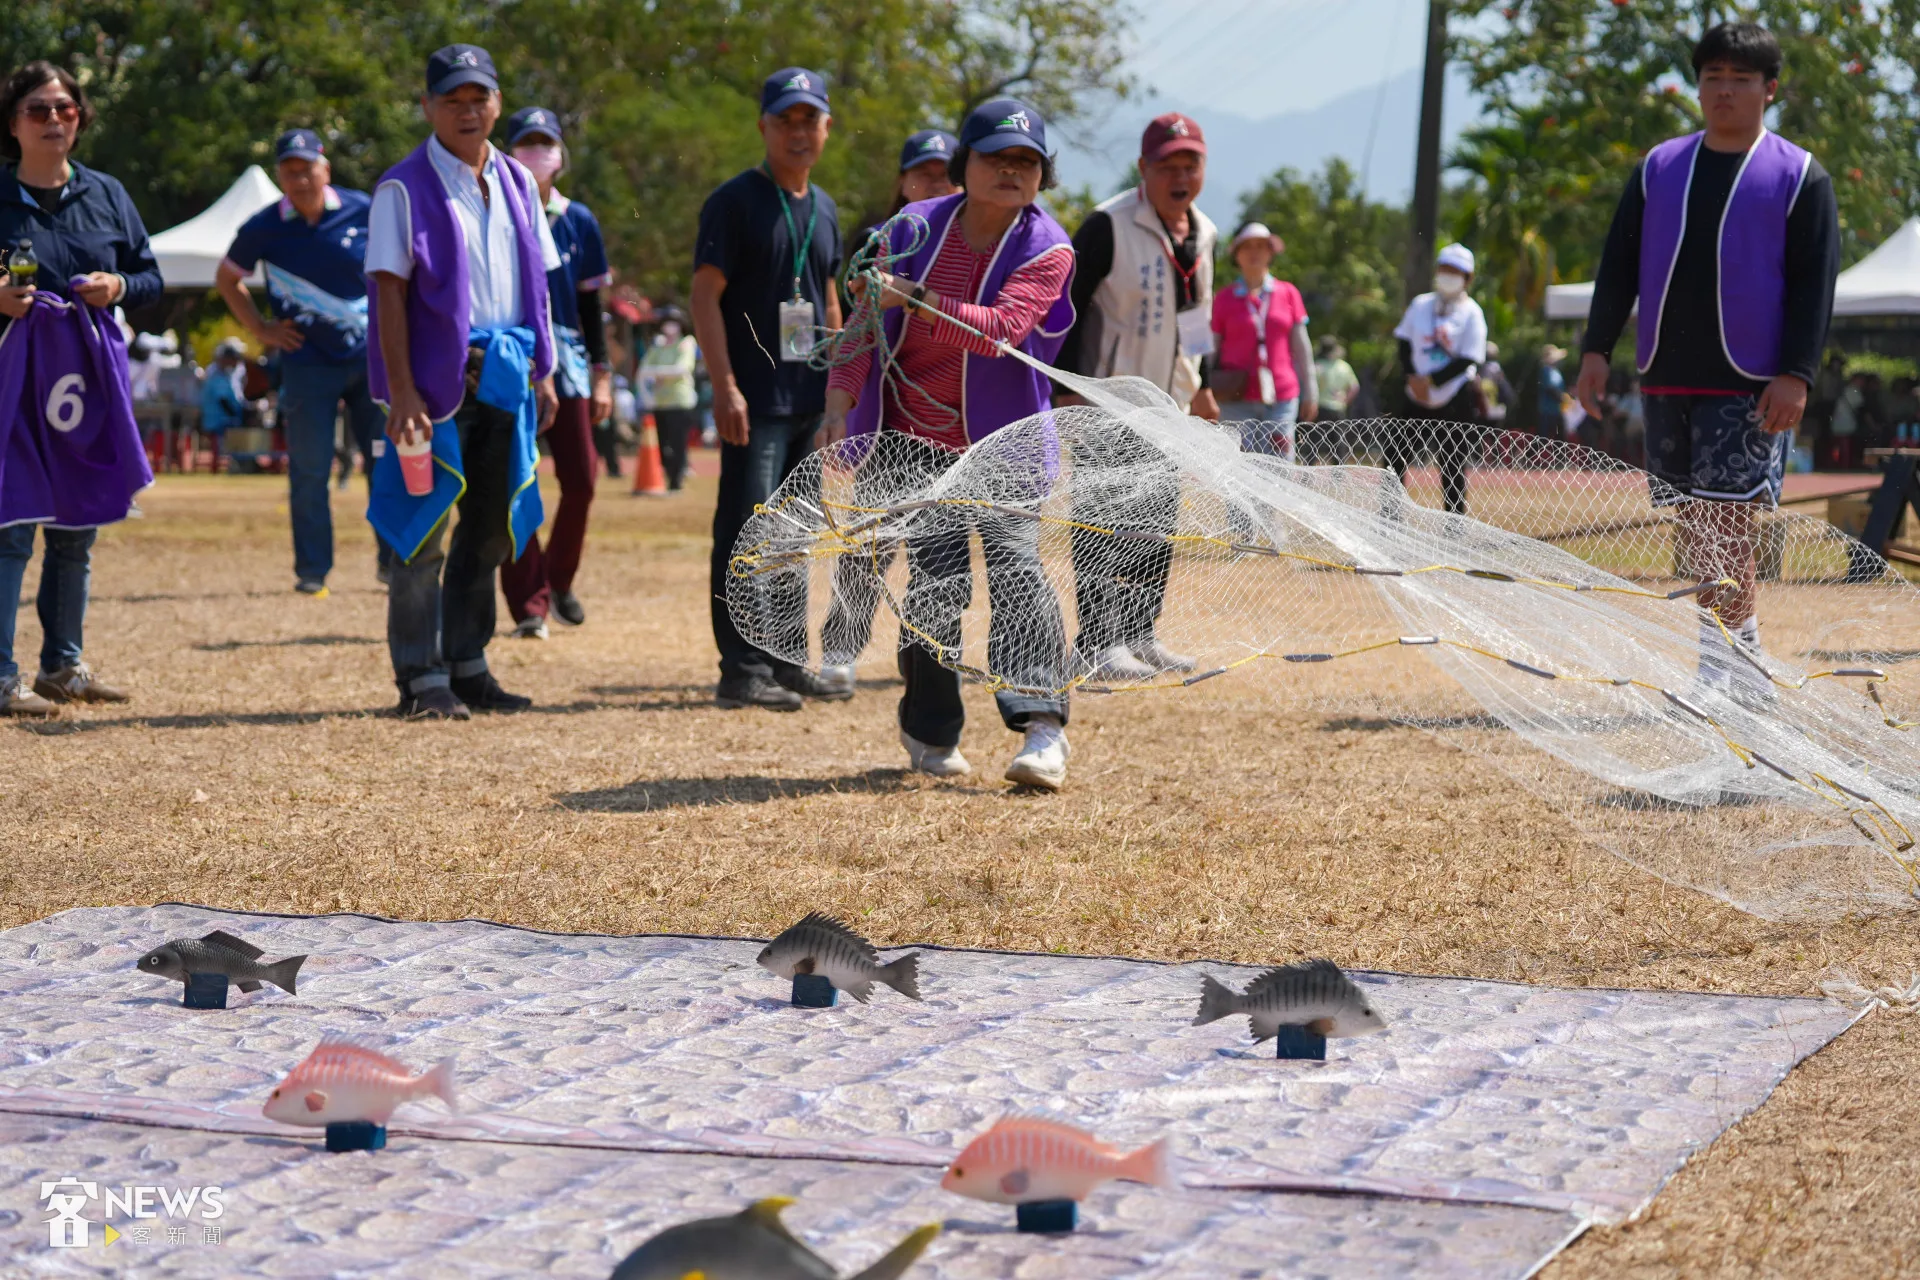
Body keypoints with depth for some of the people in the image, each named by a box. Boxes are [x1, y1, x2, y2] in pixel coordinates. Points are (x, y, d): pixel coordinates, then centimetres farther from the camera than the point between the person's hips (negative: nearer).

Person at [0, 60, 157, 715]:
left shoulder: (106, 194, 10)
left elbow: (151, 277, 13)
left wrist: (118, 286, -7)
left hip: (89, 378, 5)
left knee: (77, 528, 12)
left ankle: (64, 665, 22)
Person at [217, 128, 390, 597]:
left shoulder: (364, 210, -4)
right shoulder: (265, 228, -5)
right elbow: (227, 278, 12)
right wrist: (260, 330, 3)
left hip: (371, 355, 1)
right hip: (307, 361, -1)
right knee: (309, 471, -2)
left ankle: (393, 559, 16)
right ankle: (311, 571, 6)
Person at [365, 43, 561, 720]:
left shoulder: (516, 182, 13)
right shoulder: (404, 188, -5)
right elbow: (390, 290, -10)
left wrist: (542, 370, 11)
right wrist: (401, 391, -17)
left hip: (503, 377, 6)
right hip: (437, 377, -6)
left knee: (489, 530, 10)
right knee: (425, 524, -6)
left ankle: (467, 668, 19)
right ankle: (421, 679, -2)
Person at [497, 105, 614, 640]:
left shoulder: (578, 221, 10)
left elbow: (589, 303, 13)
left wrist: (601, 374, 8)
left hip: (566, 360, 3)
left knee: (581, 479, -3)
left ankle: (559, 581, 19)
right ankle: (528, 603, -2)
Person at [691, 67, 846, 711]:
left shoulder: (824, 209, 15)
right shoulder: (735, 200, -6)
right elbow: (705, 295, -12)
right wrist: (725, 386, -19)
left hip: (810, 397, 7)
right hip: (756, 398, -7)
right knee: (748, 527, -10)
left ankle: (782, 660, 20)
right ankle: (741, 670, -10)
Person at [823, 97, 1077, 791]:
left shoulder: (1048, 250, -8)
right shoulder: (915, 228, 0)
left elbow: (1000, 329, -24)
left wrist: (912, 297, -31)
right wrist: (840, 406, -6)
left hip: (1000, 439, -1)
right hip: (914, 439, 1)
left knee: (1016, 565, -18)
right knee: (936, 581, -6)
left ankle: (1041, 724, -19)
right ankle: (930, 732, 10)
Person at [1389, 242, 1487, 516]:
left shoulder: (1471, 313, -4)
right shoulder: (1420, 305, 9)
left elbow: (1466, 361, -11)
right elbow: (1404, 344, 10)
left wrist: (1432, 380, -18)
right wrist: (1412, 377, -7)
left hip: (1456, 402, -4)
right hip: (1418, 401, 4)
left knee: (1452, 466, -1)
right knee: (1395, 453, -1)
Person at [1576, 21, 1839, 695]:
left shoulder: (1801, 178, 1)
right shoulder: (1658, 168, 11)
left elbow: (1815, 283, -4)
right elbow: (1619, 264, 10)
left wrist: (1797, 374, -14)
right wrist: (1597, 348, 0)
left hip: (1751, 386, -5)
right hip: (1666, 380, 5)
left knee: (1728, 521, -12)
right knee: (1691, 525, 7)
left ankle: (1719, 663, -14)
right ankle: (1743, 651, 15)